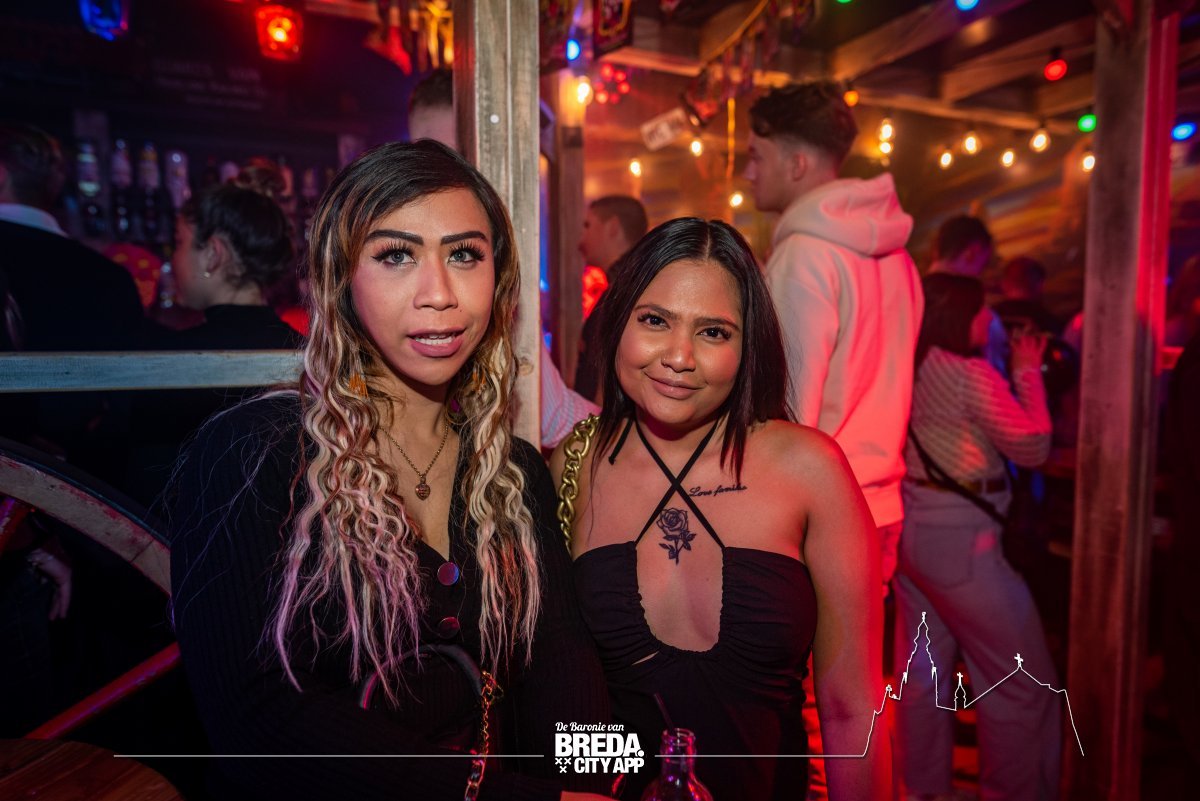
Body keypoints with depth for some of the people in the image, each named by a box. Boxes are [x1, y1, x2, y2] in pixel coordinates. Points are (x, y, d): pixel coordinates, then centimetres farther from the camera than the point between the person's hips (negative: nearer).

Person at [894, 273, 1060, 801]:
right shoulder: (971, 375, -14)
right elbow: (1033, 447, -7)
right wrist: (1028, 373, 2)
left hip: (910, 529, 9)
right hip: (957, 536, -8)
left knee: (924, 669, 17)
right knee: (1023, 682, 6)